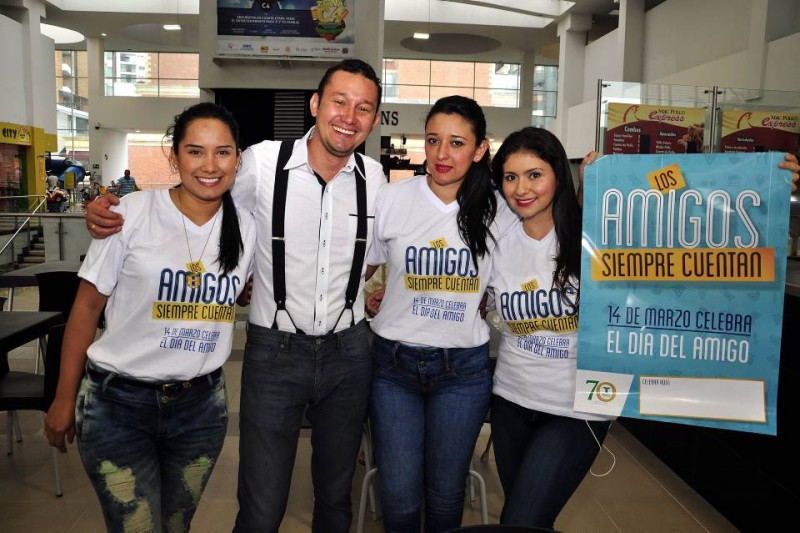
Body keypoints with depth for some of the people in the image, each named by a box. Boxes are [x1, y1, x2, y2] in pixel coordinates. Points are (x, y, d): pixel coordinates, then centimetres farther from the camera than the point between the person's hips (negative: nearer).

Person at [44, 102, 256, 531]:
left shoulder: (247, 227, -2)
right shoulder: (133, 214, -12)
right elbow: (87, 307, -5)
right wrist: (64, 399, -2)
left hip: (200, 406, 4)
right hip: (118, 403, -3)